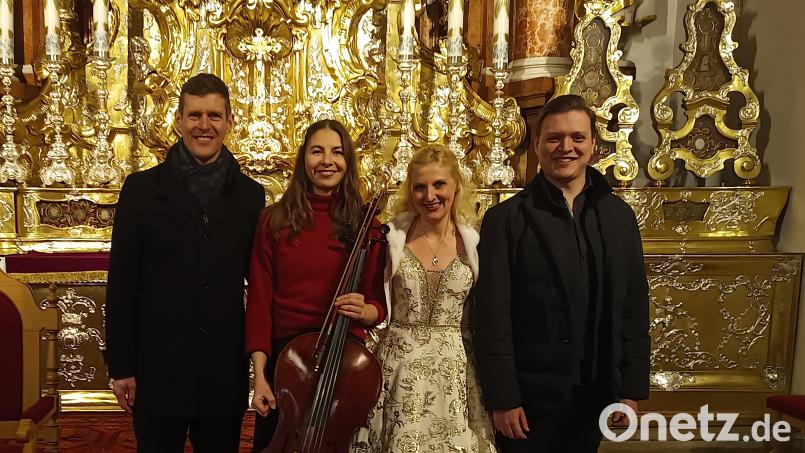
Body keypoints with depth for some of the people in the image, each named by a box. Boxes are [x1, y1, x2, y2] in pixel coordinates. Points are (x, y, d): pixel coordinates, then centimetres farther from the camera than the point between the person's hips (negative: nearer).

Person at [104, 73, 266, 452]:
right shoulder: (141, 189, -1)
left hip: (226, 373, 2)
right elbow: (122, 283, -2)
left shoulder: (250, 195, 3)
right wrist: (120, 366, -4)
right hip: (158, 369, -1)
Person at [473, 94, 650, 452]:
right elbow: (492, 317, -10)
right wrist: (502, 398, -11)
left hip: (596, 393, 4)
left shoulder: (618, 215, 3)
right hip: (529, 395, -3)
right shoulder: (505, 218, -7)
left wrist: (632, 387, 2)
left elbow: (634, 307, 5)